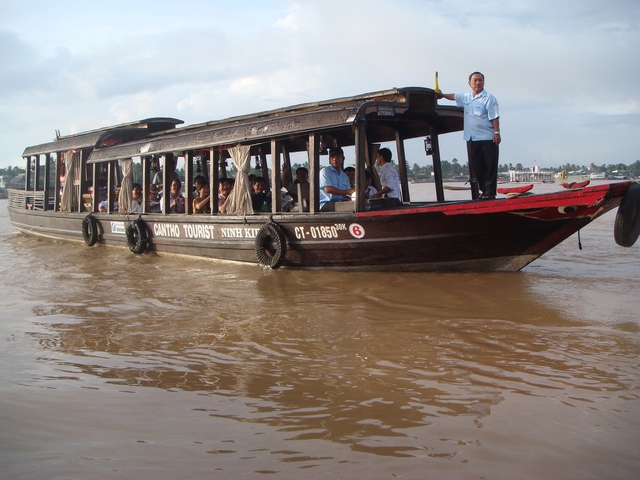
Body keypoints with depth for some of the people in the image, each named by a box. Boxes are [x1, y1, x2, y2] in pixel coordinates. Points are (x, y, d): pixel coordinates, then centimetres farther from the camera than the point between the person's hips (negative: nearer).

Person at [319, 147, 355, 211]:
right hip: (325, 205, -6)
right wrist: (347, 192, -15)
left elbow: (348, 193, 16)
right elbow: (328, 189, -13)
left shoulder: (344, 176, 22)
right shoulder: (325, 171, 1)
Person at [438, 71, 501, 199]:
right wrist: (442, 95, 43)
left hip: (488, 138, -6)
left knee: (490, 166, -4)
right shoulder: (466, 97, 13)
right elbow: (454, 96, 34)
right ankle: (483, 190, 12)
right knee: (476, 167, 6)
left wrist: (497, 132, -18)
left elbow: (494, 117, -12)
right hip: (472, 139, 7)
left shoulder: (488, 98, -6)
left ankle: (490, 192, -3)